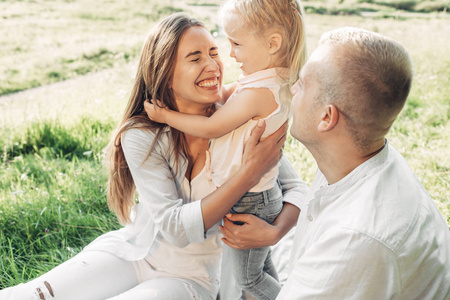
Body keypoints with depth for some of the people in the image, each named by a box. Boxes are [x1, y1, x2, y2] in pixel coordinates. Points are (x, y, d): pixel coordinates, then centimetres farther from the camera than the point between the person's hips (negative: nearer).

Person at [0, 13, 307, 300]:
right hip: (130, 251, 1)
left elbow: (296, 188, -7)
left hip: (191, 274, 0)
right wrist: (249, 174, -32)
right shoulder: (141, 136, -14)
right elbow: (175, 227, -22)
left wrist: (273, 233, -28)